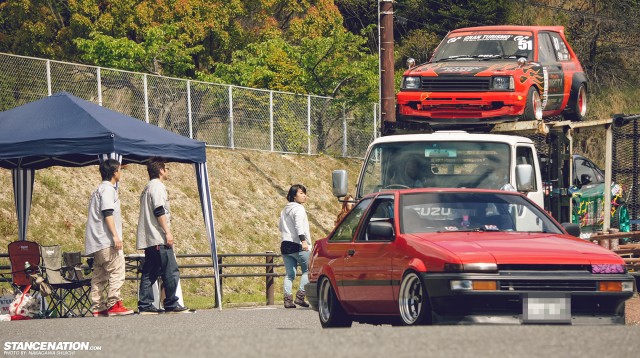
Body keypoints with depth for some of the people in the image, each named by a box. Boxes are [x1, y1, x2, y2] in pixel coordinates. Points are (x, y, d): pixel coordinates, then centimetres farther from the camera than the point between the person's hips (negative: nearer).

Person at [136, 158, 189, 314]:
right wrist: (168, 232, -18)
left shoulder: (148, 188, 22)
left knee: (149, 273, 6)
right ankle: (171, 304, -7)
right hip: (159, 238, -10)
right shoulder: (157, 186, -8)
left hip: (148, 239, 10)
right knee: (171, 271, -7)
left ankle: (145, 305, 3)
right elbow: (159, 211, -17)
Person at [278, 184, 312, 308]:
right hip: (297, 245, -8)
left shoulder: (285, 210, 18)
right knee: (307, 270, 0)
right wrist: (303, 241, -28)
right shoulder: (298, 208, -8)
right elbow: (299, 225, -21)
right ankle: (300, 296, -10)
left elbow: (280, 226, 28)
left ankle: (288, 299, -1)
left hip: (285, 245, 8)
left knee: (289, 274, 6)